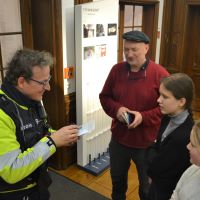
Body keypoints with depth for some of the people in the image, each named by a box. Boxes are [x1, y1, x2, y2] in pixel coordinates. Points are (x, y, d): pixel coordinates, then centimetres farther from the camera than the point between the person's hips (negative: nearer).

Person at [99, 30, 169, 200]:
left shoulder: (159, 73, -15)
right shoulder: (117, 70, -2)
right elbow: (104, 97, 5)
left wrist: (144, 117, -25)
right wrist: (116, 109, -15)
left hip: (147, 142, -3)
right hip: (119, 138, 4)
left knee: (147, 185, 20)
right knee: (117, 177, 28)